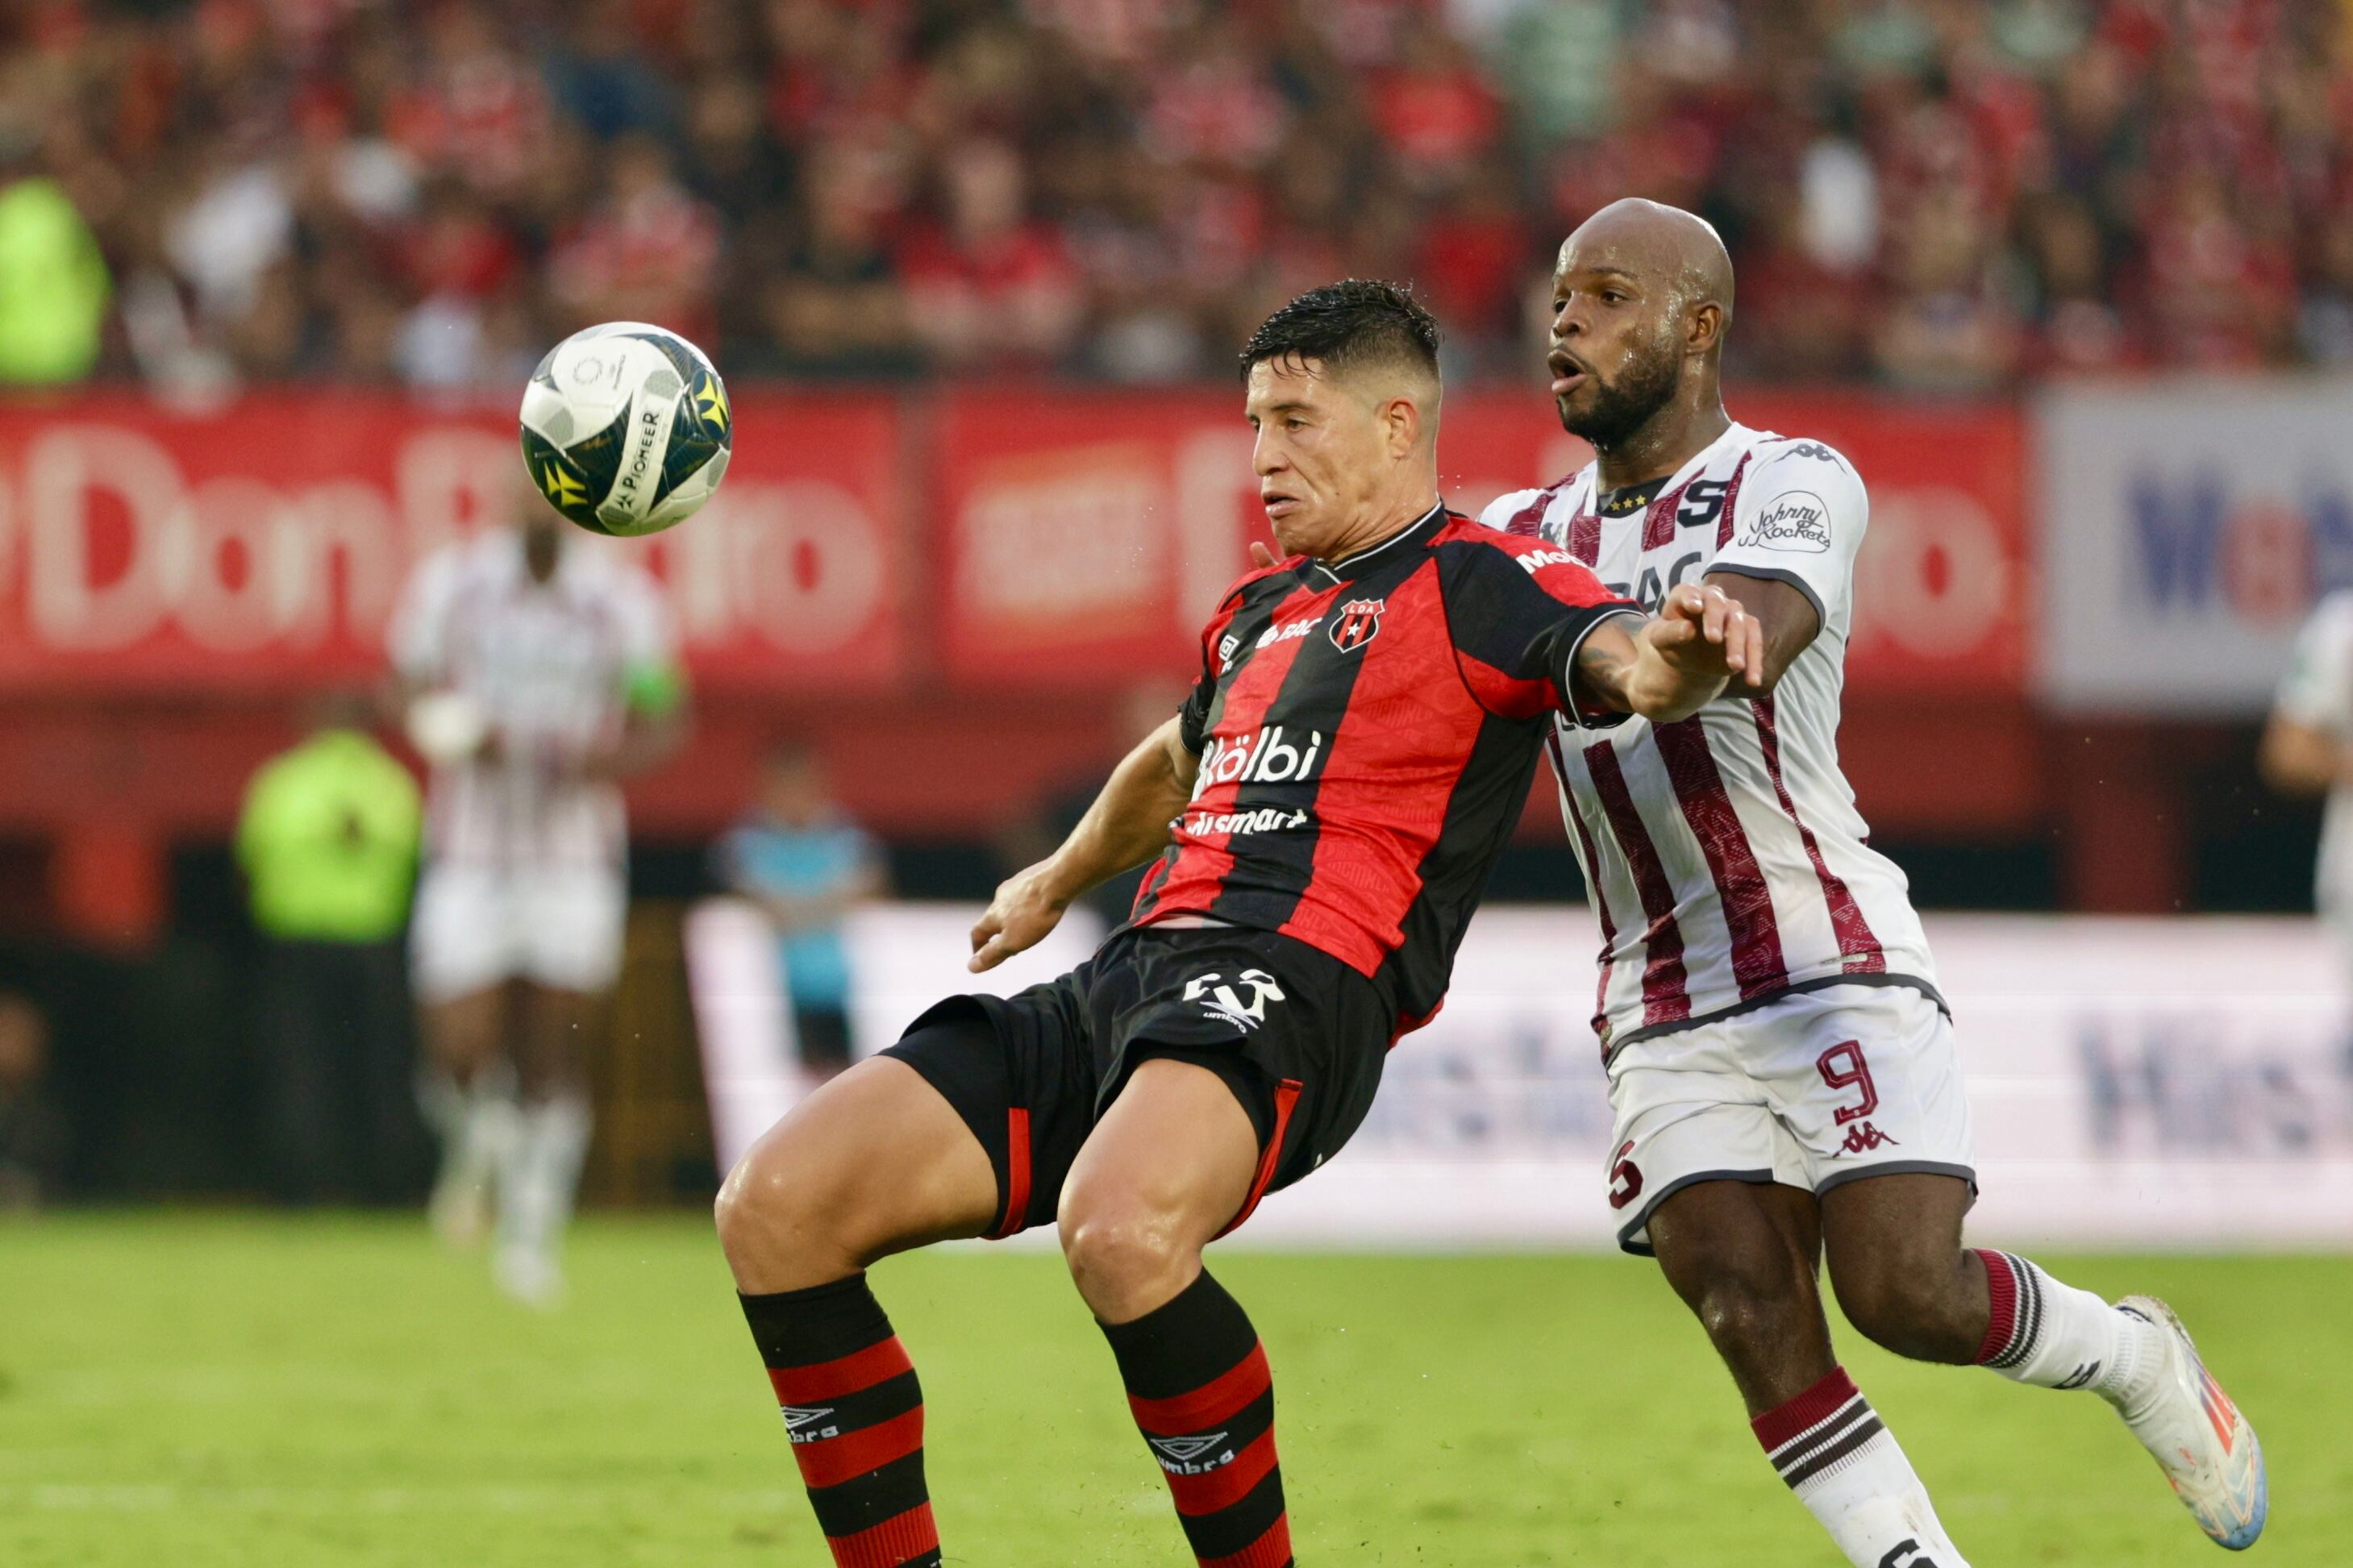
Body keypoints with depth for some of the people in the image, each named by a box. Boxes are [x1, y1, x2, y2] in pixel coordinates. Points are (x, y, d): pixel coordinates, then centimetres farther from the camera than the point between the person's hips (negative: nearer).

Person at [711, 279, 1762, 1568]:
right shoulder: (1260, 610, 29)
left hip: (1292, 981, -8)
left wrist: (1676, 652, -42)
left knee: (1119, 1232, -40)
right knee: (773, 1209, -8)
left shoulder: (1481, 585, 4)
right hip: (1123, 979, 8)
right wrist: (1059, 880, 67)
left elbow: (1621, 659, -17)